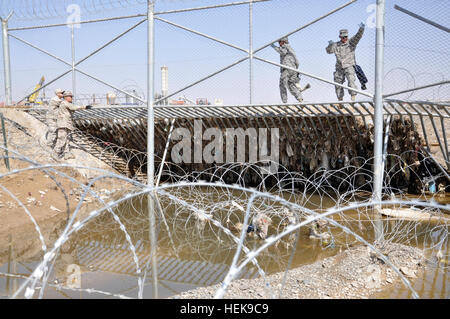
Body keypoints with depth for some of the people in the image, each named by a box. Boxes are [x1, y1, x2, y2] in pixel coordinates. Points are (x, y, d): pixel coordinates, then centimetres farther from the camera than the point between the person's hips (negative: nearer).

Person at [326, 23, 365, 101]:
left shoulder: (351, 42, 2)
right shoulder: (336, 45, 9)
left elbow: (358, 36, -11)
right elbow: (329, 51, 6)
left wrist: (361, 28, -27)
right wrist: (330, 45, -13)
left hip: (349, 66, -4)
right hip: (339, 68, 4)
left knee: (351, 80, -24)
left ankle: (353, 97, -27)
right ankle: (340, 99, 26)